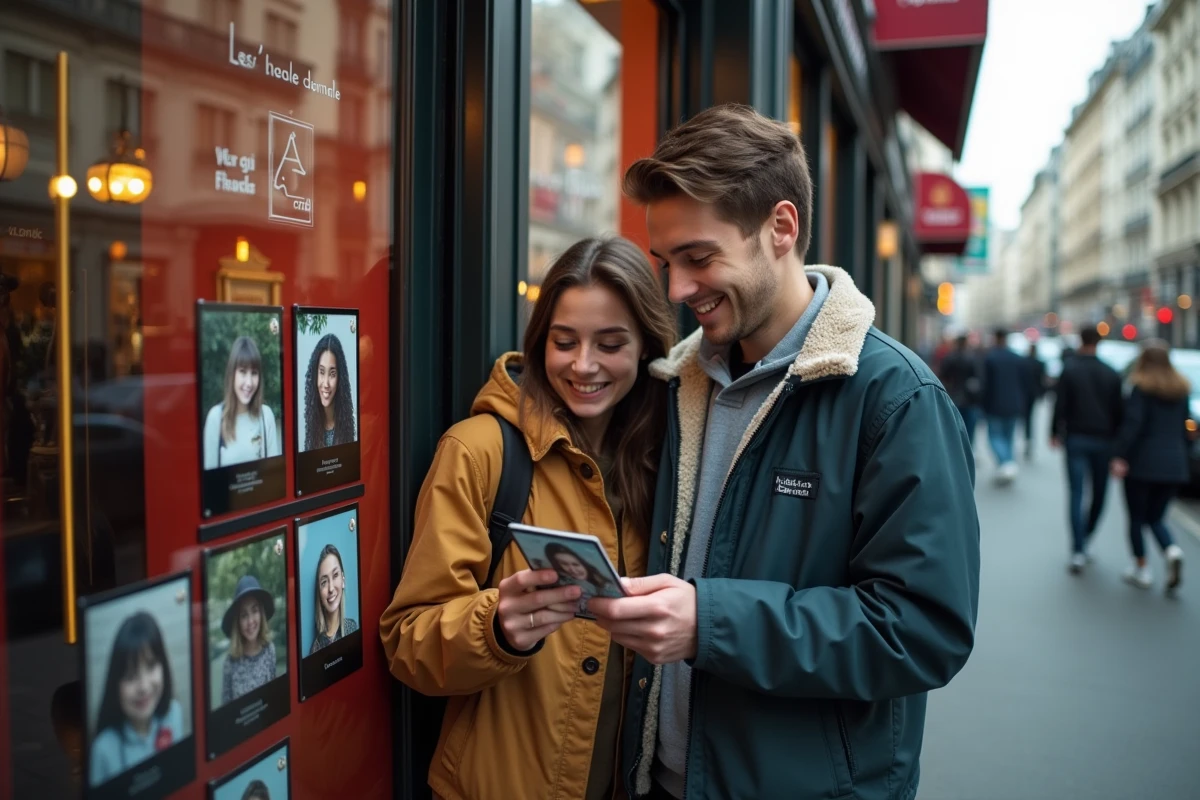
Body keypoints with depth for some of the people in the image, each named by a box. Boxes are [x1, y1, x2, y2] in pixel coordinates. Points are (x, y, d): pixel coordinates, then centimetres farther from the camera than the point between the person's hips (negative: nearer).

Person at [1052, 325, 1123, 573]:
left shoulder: (1069, 369, -4)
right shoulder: (1112, 374, 4)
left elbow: (1060, 404, -7)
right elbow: (1118, 411, 5)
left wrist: (1055, 432, 5)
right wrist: (1115, 440, 14)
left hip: (1076, 438, -2)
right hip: (1103, 440, 2)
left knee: (1076, 494, -3)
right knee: (1099, 493, 15)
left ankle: (1078, 552, -11)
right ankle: (1085, 539, 23)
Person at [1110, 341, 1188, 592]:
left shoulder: (1141, 388, -8)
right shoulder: (1181, 390, 9)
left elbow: (1132, 423, -18)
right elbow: (1185, 428, 11)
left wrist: (1119, 456, -19)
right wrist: (1182, 452, 20)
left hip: (1143, 464, -5)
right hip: (1174, 464, 5)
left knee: (1137, 518, 8)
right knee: (1155, 517, 15)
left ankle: (1141, 569, 10)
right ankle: (1172, 550, -10)